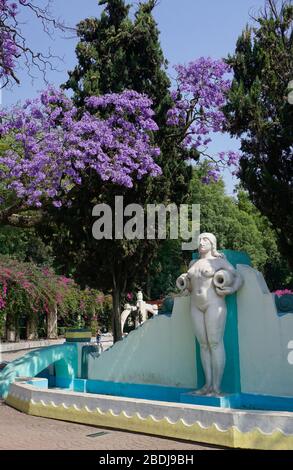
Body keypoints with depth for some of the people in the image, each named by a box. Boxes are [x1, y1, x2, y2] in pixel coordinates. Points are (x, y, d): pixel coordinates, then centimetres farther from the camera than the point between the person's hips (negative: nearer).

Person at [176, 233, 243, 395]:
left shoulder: (219, 261, 0)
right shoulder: (193, 264, 18)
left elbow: (239, 278, -2)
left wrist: (231, 289, -19)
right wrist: (184, 284, 10)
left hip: (214, 304, -6)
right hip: (196, 306, 6)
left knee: (215, 343, -9)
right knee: (203, 344, 4)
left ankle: (216, 387, -6)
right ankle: (208, 384, 8)